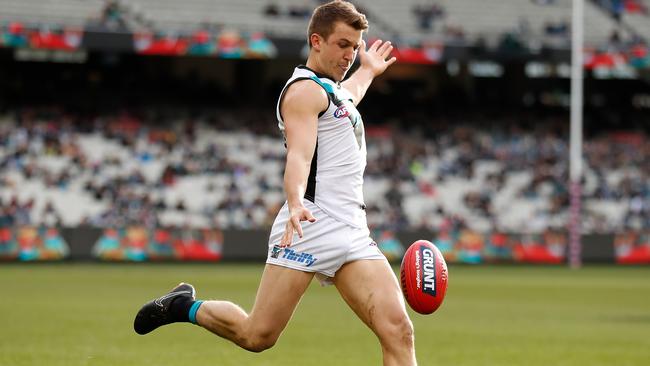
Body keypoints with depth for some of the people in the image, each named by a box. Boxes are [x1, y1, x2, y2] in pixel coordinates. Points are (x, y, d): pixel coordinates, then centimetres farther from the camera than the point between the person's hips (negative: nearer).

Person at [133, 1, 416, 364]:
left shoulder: (332, 89, 25)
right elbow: (299, 155, -20)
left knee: (398, 331, -13)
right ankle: (185, 306, 19)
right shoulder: (304, 89, -3)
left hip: (352, 233, 8)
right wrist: (296, 202, -38)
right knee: (257, 335, -9)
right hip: (312, 225, -8)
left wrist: (368, 70, 69)